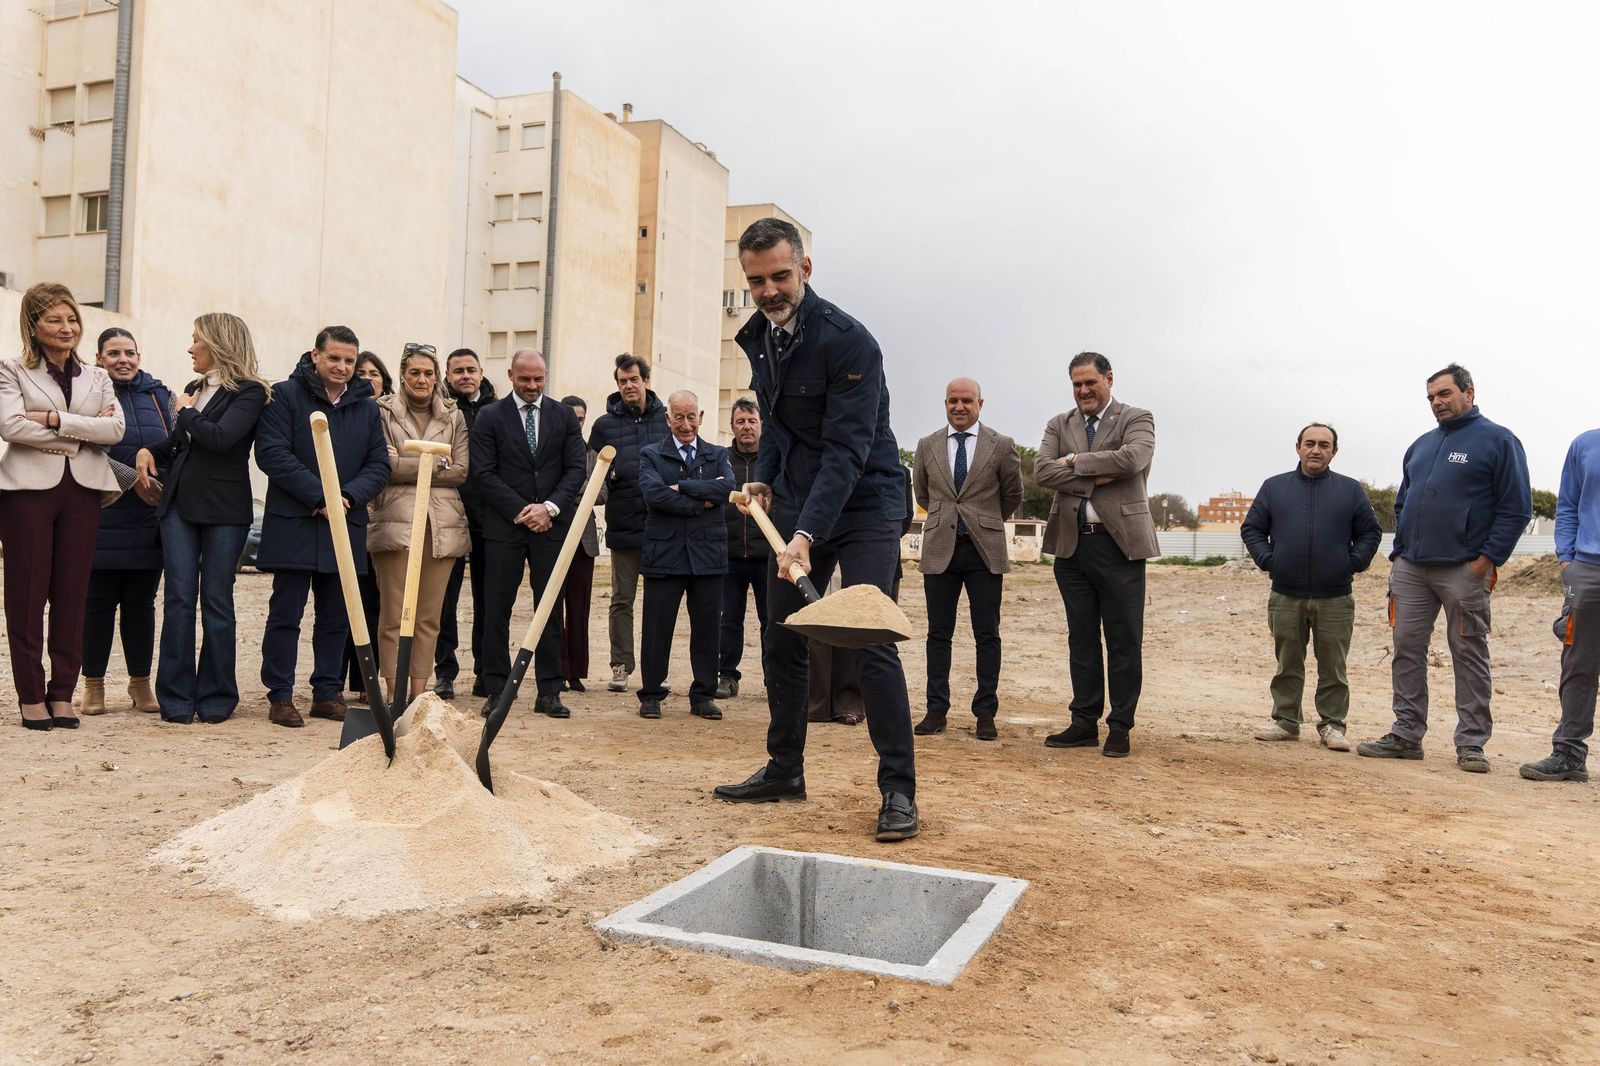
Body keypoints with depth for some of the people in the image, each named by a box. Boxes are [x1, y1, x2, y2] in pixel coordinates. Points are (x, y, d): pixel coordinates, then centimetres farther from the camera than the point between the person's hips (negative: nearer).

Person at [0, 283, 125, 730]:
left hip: (83, 490, 3)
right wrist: (82, 434, -8)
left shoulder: (97, 377, 15)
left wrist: (55, 419, -10)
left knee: (72, 593, 3)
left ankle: (63, 693, 10)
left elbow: (115, 428, -1)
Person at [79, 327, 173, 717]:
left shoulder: (159, 394, 12)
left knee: (142, 603, 8)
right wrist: (132, 479, -19)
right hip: (103, 519, -3)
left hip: (151, 518, 3)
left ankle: (141, 684, 17)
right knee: (98, 601, 3)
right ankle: (93, 685, 13)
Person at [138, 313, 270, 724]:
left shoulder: (249, 392, -5)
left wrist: (187, 413, -3)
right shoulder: (194, 389, 16)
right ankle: (176, 697, 7)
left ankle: (216, 697, 10)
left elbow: (220, 437, -19)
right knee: (179, 598, 2)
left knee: (217, 600, 1)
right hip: (179, 503, 6)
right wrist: (150, 451, 5)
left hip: (224, 509, -6)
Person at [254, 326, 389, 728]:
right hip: (293, 524, -4)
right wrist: (320, 496, -16)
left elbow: (379, 466, 9)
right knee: (286, 614, 1)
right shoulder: (285, 396, -2)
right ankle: (280, 695, 9)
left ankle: (327, 693, 20)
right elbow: (272, 454, -11)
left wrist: (347, 497, -10)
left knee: (336, 617, 10)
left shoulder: (366, 408, 12)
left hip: (346, 527, 5)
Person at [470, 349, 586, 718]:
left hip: (552, 524, 2)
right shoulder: (490, 417, 4)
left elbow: (576, 468, 5)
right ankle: (496, 690, 7)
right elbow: (484, 474, -2)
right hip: (505, 525, -1)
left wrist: (550, 507, -9)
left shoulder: (564, 416, 10)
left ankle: (549, 692, 9)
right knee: (497, 609, 0)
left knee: (551, 608, 3)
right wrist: (520, 511, -10)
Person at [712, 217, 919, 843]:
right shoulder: (758, 337, 5)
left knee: (871, 645, -11)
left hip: (863, 508, -7)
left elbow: (847, 450, -26)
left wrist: (807, 535, -33)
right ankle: (784, 771, 24)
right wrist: (764, 478, 6)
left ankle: (898, 791, -3)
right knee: (781, 645, 10)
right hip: (795, 508, 7)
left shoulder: (847, 340, -20)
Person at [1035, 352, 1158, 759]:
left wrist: (1075, 460, -9)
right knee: (1081, 638, 10)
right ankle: (1085, 722, 18)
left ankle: (1119, 728, 10)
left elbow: (1132, 459, -18)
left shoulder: (1137, 419, 2)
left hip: (1118, 542, -4)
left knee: (1124, 640, 1)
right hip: (1072, 543, 4)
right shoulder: (1059, 425, 12)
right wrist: (1095, 479, -14)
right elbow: (1042, 471, -4)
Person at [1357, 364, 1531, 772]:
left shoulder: (1498, 441, -2)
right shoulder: (1421, 445, 17)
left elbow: (1517, 507, -7)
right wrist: (1399, 552, 11)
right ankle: (1406, 734, 13)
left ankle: (1472, 743, 8)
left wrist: (1487, 559, -12)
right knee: (1407, 649, 6)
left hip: (1464, 570, -6)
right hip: (1410, 569, 6)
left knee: (1469, 654, 1)